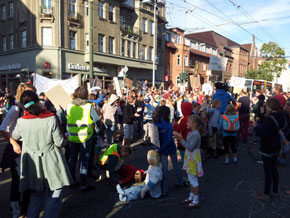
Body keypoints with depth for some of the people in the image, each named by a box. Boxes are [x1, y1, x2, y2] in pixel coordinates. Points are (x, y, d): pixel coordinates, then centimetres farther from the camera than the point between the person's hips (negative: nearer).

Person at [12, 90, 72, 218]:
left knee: (36, 195, 22)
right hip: (51, 162, -3)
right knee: (54, 195, 11)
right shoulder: (51, 119, -17)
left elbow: (14, 137, 12)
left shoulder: (21, 122, -9)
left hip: (32, 164, 3)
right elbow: (60, 143, -13)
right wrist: (64, 138, 8)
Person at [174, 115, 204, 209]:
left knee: (194, 180, 2)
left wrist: (181, 139, -26)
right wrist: (180, 138, 0)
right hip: (189, 159, 9)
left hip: (194, 160, -9)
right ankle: (191, 197, 34)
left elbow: (190, 147, -26)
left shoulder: (195, 134, -21)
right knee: (191, 180, 19)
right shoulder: (190, 133, 8)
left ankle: (196, 201, 15)